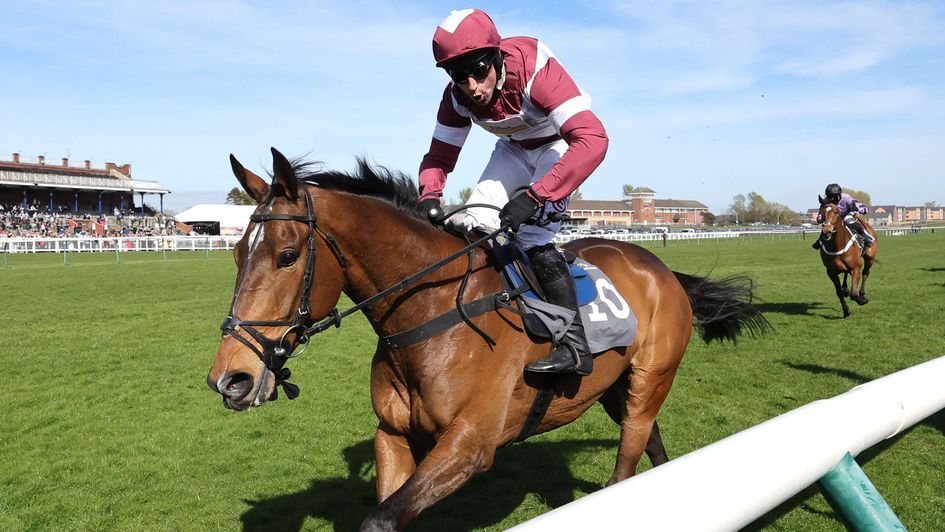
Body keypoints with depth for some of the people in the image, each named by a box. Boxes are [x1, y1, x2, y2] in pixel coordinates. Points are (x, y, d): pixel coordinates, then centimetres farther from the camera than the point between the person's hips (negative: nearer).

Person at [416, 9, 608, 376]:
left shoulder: (536, 70, -37)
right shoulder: (457, 96, -18)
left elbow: (593, 139, -48)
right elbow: (439, 156, -7)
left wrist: (535, 195, -57)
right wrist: (429, 198, -30)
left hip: (561, 145, -6)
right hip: (515, 148, 6)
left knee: (531, 233, -26)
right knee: (473, 224, -9)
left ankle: (575, 344, -22)